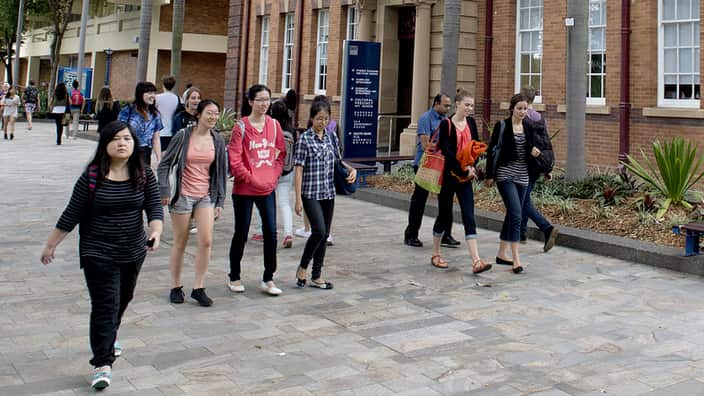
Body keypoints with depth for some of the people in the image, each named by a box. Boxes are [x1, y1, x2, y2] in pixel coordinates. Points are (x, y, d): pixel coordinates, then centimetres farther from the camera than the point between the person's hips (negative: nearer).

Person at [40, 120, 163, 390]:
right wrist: (51, 245, 0)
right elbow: (71, 215, -5)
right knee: (105, 305, -9)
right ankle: (102, 363, -3)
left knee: (123, 299, 21)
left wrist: (155, 231, -29)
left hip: (133, 252, 4)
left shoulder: (144, 176, -4)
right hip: (98, 253, -4)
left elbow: (155, 208, -9)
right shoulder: (91, 176, -11)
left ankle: (108, 338, 48)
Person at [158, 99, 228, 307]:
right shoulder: (183, 135, -6)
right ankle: (176, 287, 21)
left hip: (206, 196, 3)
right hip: (182, 195, -2)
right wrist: (165, 191, -10)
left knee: (206, 241, -9)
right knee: (180, 243, 6)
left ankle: (198, 288, 4)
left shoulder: (218, 140, 3)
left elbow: (221, 171, 8)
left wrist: (220, 201, 6)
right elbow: (165, 163, -2)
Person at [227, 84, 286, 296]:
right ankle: (234, 278, 22)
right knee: (241, 233, 6)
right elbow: (234, 160, -11)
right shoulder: (241, 127, -7)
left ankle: (268, 280, 11)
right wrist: (252, 179, -13)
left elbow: (281, 153, 12)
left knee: (271, 233, -1)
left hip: (268, 189, 4)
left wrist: (273, 176, 0)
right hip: (244, 189, -4)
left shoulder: (274, 125, 6)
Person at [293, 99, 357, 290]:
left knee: (324, 235, 8)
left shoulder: (332, 137, 7)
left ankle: (317, 276, 18)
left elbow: (338, 160, 21)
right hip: (311, 193, -6)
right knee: (319, 231, -17)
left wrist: (351, 169, -1)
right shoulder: (304, 139, -8)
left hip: (328, 193, 6)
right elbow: (299, 170, -10)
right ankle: (302, 267, 5)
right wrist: (298, 199, -14)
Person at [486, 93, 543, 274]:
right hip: (505, 175, -6)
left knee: (512, 214, 12)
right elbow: (492, 151, -5)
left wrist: (534, 152, -6)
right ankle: (516, 258, -13)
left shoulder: (529, 127, 9)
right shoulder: (502, 126, -6)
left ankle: (502, 254, 23)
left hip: (522, 176, 6)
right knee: (516, 214, -15)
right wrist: (489, 175, -6)